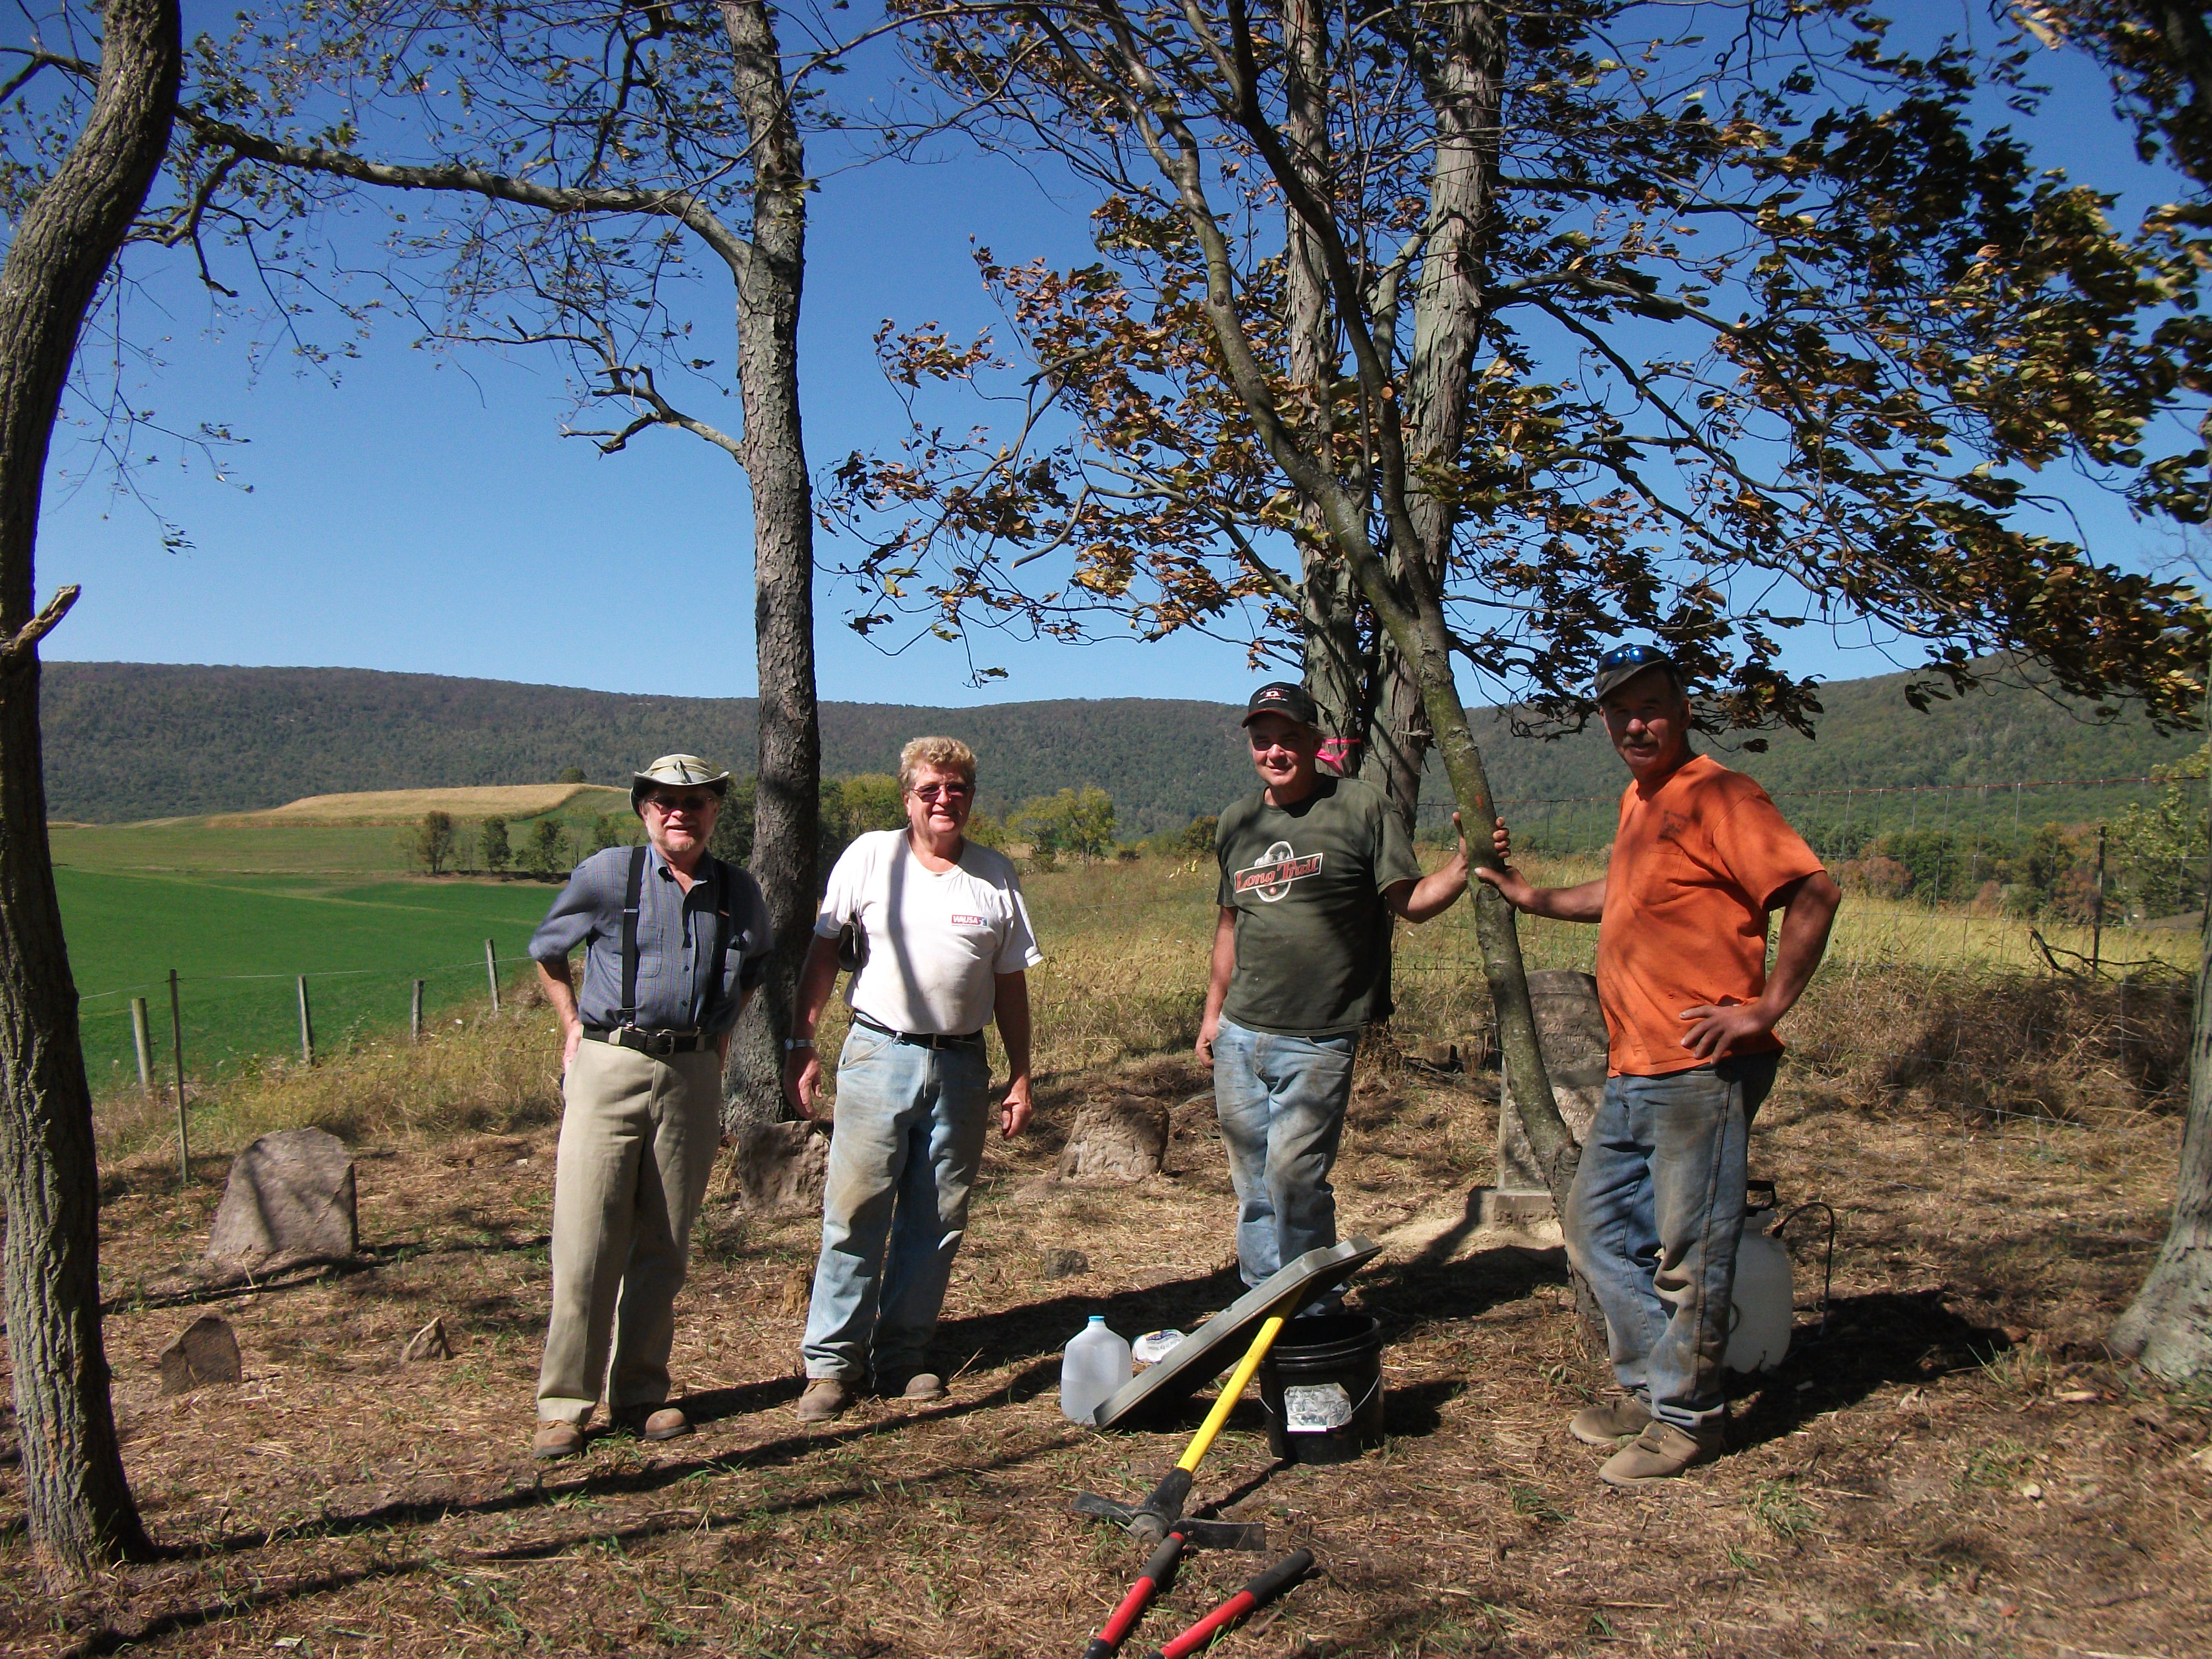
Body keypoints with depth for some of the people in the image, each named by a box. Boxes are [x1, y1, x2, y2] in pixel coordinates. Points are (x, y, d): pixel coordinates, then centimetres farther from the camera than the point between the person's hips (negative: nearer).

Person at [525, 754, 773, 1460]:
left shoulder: (739, 893, 9)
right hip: (610, 1066, -3)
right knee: (586, 1242, -5)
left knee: (665, 1246, 8)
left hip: (693, 1077, 3)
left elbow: (752, 967, 29)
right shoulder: (607, 875, 0)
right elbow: (546, 949, 15)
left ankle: (641, 1393, 19)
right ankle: (564, 1403, 6)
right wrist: (574, 1026, 9)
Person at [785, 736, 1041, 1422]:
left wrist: (1020, 1077, 9)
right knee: (855, 1212, -3)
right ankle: (832, 1363, 8)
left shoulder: (996, 875, 7)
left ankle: (903, 1359, 20)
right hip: (879, 1054, -2)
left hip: (962, 1065, 2)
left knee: (937, 1222, 7)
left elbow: (1011, 985, 11)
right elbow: (823, 953, 4)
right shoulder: (870, 857, 1)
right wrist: (802, 1043, -2)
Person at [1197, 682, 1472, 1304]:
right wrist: (1213, 1011, 22)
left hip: (1317, 1041, -5)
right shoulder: (1237, 822, 11)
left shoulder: (1361, 808, -6)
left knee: (1294, 1177, -8)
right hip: (1239, 1035, 6)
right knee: (1252, 1184, 14)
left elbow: (1412, 901, -7)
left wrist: (1464, 862, -24)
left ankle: (1310, 1317, 10)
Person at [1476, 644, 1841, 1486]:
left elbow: (1814, 892, -21)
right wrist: (1530, 896, 31)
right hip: (1632, 1071, 10)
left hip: (1701, 1071, -10)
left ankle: (1687, 1416, 16)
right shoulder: (1638, 801, 16)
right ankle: (1649, 1384, 31)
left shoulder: (1717, 796, -13)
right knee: (1597, 1226, 17)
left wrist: (1763, 1009, -20)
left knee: (1688, 1250, 1)